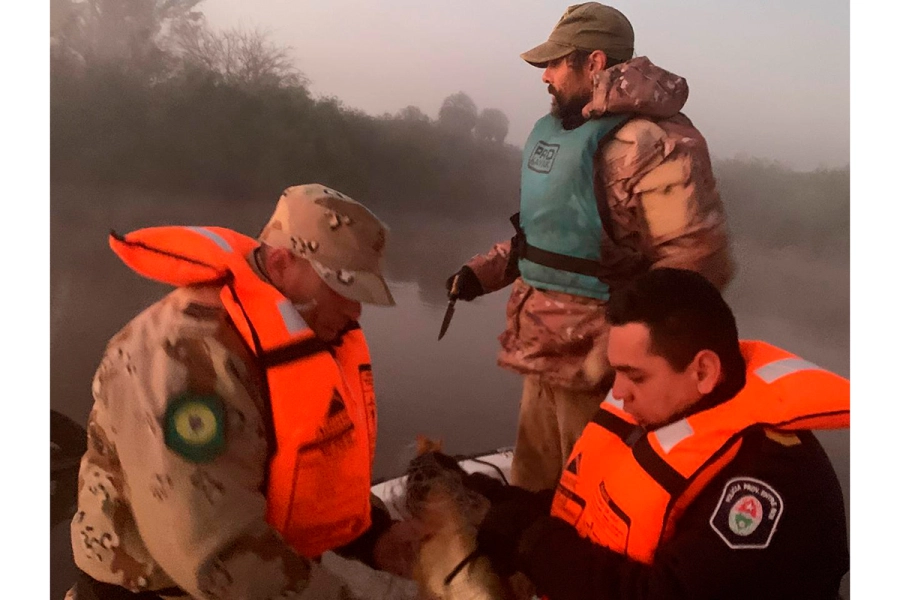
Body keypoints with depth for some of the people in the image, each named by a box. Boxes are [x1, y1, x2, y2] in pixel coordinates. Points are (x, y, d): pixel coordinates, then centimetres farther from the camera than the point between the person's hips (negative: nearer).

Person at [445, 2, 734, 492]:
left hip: (597, 369, -8)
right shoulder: (554, 130, 10)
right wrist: (483, 271, 12)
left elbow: (697, 263, -25)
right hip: (546, 352, 9)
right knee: (530, 493, 22)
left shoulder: (653, 142, -20)